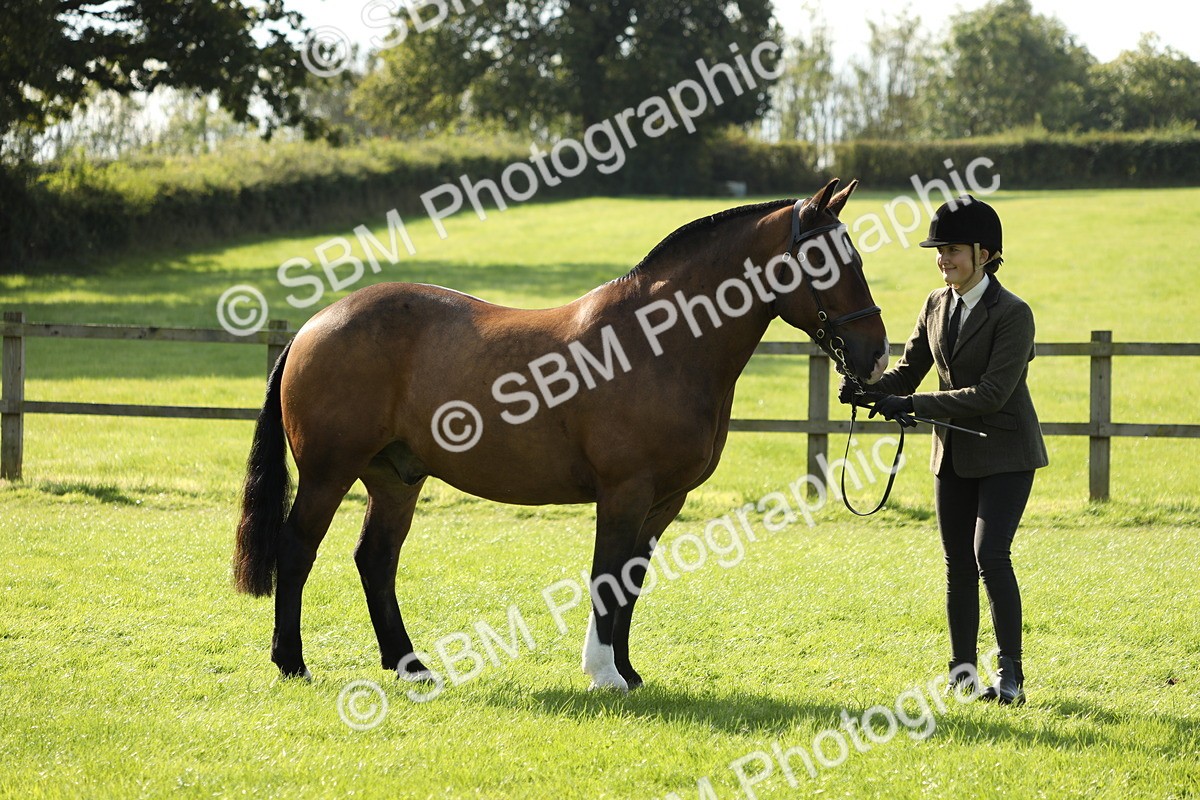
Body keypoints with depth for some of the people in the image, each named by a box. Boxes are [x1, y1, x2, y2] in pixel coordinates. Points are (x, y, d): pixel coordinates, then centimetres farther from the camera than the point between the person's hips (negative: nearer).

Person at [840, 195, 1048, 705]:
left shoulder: (1012, 314, -16)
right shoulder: (937, 306, 6)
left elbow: (992, 393, -23)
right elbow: (909, 370, 9)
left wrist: (913, 405, -27)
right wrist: (867, 390, -13)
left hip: (1004, 453, -7)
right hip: (954, 454, 7)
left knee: (990, 555, -17)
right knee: (958, 566, 10)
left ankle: (1011, 674, -10)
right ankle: (962, 670, 19)